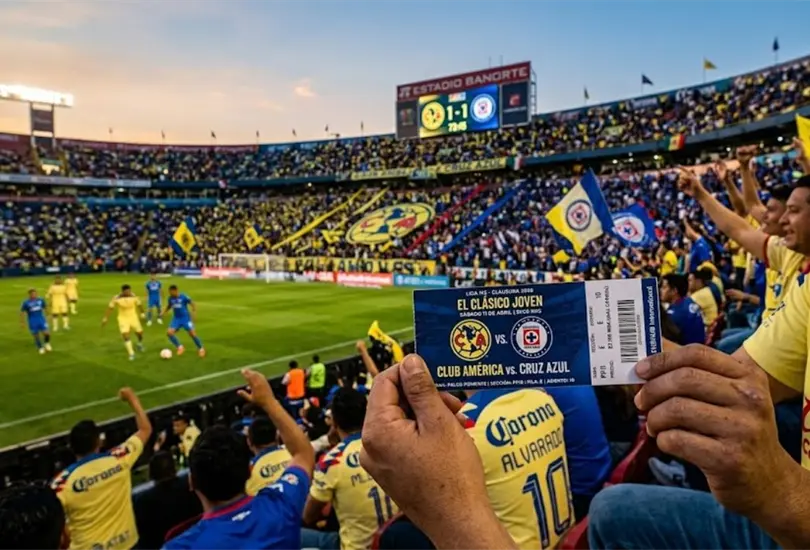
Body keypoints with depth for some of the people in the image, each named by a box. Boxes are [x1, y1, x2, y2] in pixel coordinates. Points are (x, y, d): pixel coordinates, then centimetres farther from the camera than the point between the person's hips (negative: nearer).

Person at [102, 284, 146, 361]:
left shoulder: (134, 297, -12)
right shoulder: (116, 298, -17)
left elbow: (139, 305, 4)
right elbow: (110, 308, -8)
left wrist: (142, 314, 15)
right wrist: (105, 318, -6)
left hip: (133, 317, 2)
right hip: (123, 318, -2)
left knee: (140, 332, 5)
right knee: (126, 335, -16)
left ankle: (140, 344, 41)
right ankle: (131, 354, -9)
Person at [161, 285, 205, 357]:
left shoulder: (184, 297, -14)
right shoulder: (170, 298, 0)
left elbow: (193, 304, -6)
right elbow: (169, 306, 19)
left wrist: (194, 313, -15)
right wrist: (163, 313, 5)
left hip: (185, 318, -4)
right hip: (176, 319, 5)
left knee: (192, 334, -9)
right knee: (169, 333, -14)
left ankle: (201, 349, 12)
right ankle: (180, 347, 5)